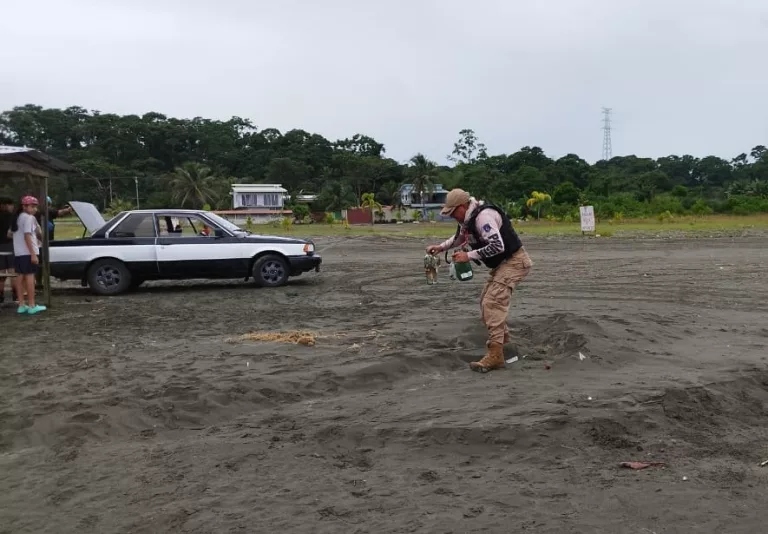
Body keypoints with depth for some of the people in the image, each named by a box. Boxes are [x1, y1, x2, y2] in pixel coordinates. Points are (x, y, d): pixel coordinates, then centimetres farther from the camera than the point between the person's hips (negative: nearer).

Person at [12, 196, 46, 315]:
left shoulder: (17, 218, 16)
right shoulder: (29, 218, -12)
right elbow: (27, 236, -19)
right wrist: (33, 254, -20)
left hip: (18, 252, 9)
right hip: (28, 252, -9)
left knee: (20, 276, 9)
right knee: (30, 276, -6)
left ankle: (21, 305, 12)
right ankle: (31, 306, -5)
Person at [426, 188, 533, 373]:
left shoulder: (483, 216, -25)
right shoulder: (468, 219, 7)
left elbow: (498, 246, -33)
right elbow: (459, 238, 28)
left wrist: (469, 255, -27)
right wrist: (441, 247, 12)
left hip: (514, 262, -11)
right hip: (502, 263, 11)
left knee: (492, 303, -19)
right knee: (486, 302, 17)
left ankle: (495, 355, -20)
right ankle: (502, 341, 34)